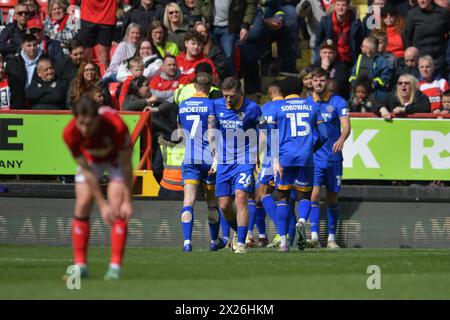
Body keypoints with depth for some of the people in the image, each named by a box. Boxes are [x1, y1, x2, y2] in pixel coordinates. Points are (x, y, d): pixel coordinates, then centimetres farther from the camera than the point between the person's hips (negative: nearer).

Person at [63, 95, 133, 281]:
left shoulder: (116, 126, -40)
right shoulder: (70, 133, -33)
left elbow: (126, 166, -28)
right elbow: (86, 171, -24)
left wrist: (127, 202, -28)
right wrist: (102, 204, -25)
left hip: (116, 159, -2)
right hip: (90, 159, 2)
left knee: (117, 209, -16)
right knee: (82, 207, -8)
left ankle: (116, 266, -14)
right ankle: (80, 265, -1)